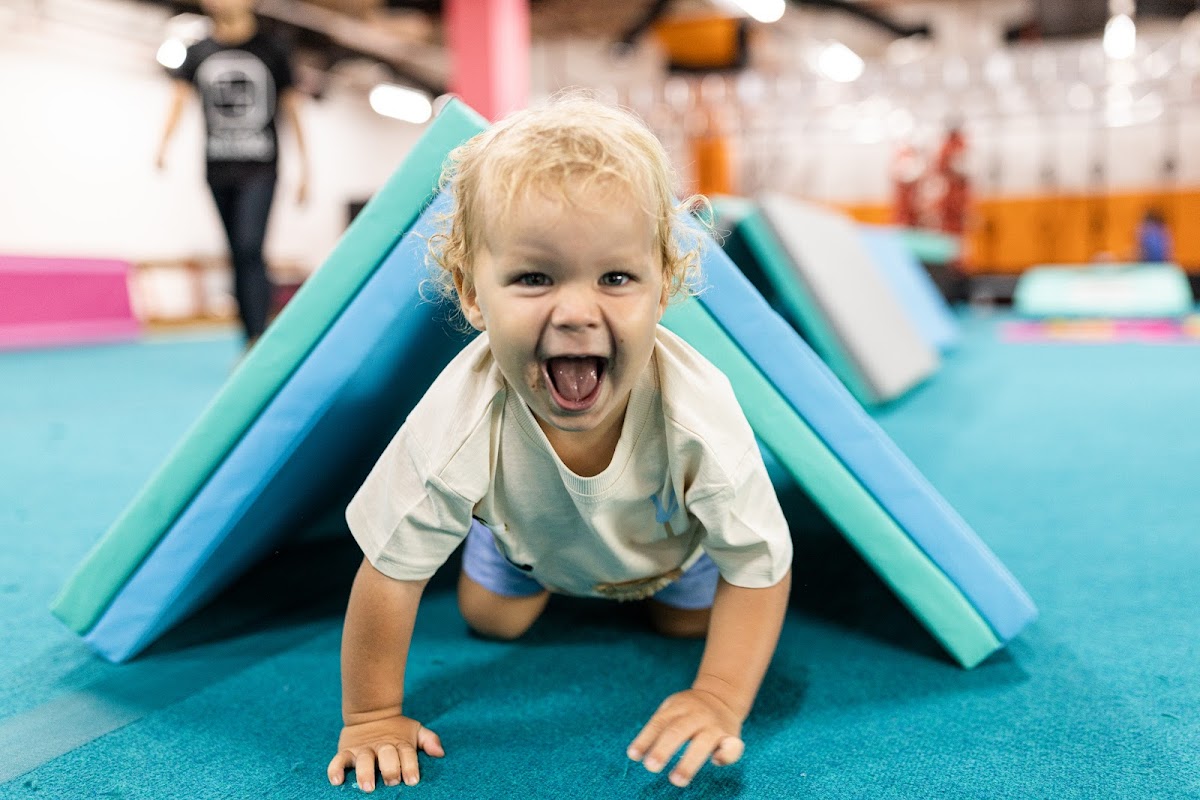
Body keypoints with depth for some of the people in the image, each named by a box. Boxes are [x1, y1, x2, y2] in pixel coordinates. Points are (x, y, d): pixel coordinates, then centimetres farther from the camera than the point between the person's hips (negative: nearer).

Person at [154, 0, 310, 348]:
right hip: (218, 169, 4)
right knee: (238, 257, 7)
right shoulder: (199, 53, 8)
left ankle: (259, 343, -20)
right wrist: (163, 145, -24)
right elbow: (179, 97, -6)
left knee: (249, 250, -18)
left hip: (259, 169, -4)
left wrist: (304, 168, 2)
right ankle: (252, 342, 15)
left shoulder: (271, 51, 3)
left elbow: (292, 110, 5)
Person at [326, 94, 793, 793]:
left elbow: (759, 570, -29)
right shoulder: (460, 422, -44)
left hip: (670, 530, 0)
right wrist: (372, 718, -21)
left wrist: (720, 701, -36)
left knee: (686, 621, 11)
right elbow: (391, 574, -30)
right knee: (491, 618, 11)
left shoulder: (698, 414, -44)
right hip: (530, 527, 1)